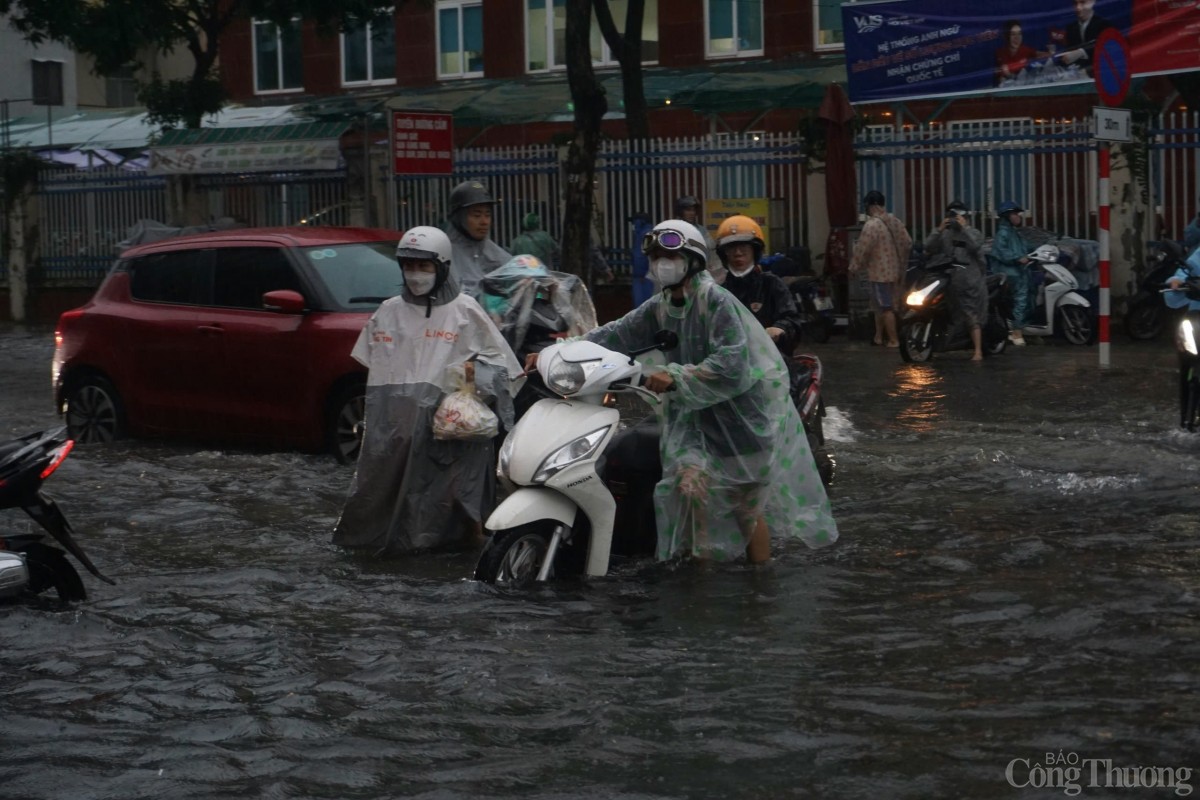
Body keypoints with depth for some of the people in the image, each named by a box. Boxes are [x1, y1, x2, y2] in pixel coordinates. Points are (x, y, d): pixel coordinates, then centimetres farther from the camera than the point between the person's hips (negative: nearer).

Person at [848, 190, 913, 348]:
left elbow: (862, 249, -17)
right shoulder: (895, 222, 6)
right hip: (895, 270, 8)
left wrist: (853, 267, -4)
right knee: (879, 305, 19)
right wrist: (900, 261, 24)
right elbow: (908, 243, 11)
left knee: (886, 307, -1)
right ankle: (879, 336, 25)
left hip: (880, 272, -8)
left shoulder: (872, 225, -18)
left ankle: (893, 340, 1)